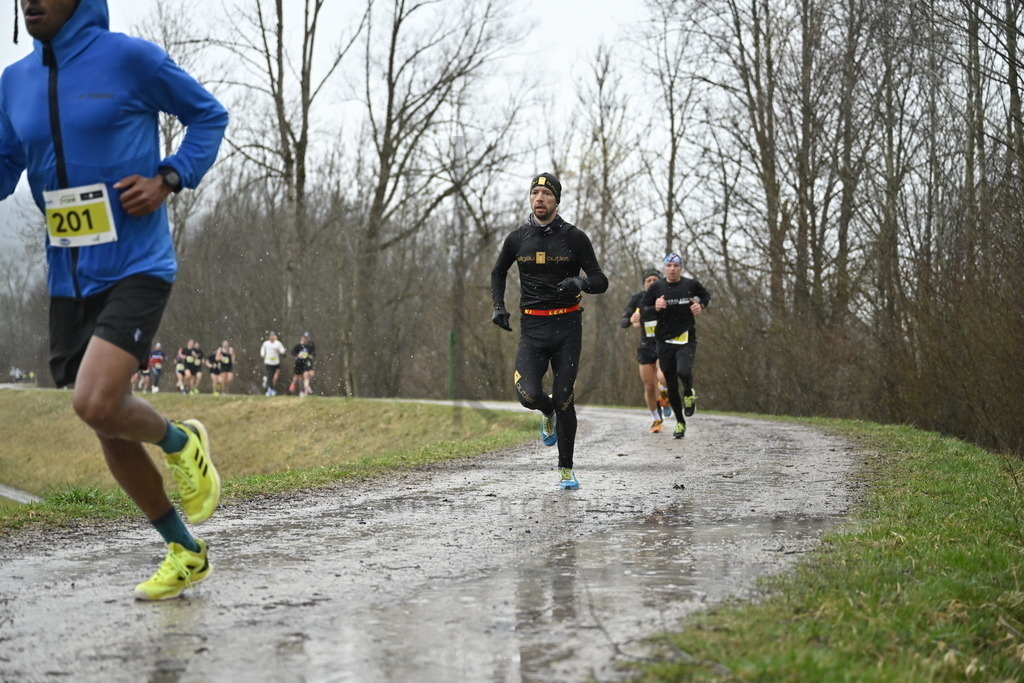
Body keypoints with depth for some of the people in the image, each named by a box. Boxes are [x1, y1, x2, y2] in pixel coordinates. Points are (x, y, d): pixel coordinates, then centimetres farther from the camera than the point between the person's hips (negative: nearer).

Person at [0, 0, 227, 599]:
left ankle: (181, 443, 9)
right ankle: (186, 555, 27)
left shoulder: (130, 59, -9)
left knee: (96, 404, -25)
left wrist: (168, 179, -11)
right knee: (112, 435, 9)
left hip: (137, 269, -6)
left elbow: (209, 115, 3)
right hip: (69, 282, 6)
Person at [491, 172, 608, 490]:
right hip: (532, 326, 1)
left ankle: (566, 469, 14)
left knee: (563, 398, -2)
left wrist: (581, 282, -23)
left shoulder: (574, 237, -2)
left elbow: (601, 282, -1)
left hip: (567, 326, -1)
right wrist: (498, 306, 7)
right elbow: (498, 273, 22)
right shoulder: (517, 238, 4)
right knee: (528, 395, -16)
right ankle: (549, 413, 23)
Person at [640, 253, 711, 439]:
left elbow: (706, 295, 20)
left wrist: (701, 306, -1)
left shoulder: (691, 285, 1)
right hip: (665, 341, 2)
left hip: (687, 340, -2)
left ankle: (689, 394, 7)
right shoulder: (656, 288, 1)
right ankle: (680, 422, 24)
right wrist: (655, 308, -16)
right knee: (671, 385, 6)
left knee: (683, 371, -28)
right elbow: (642, 309, 4)